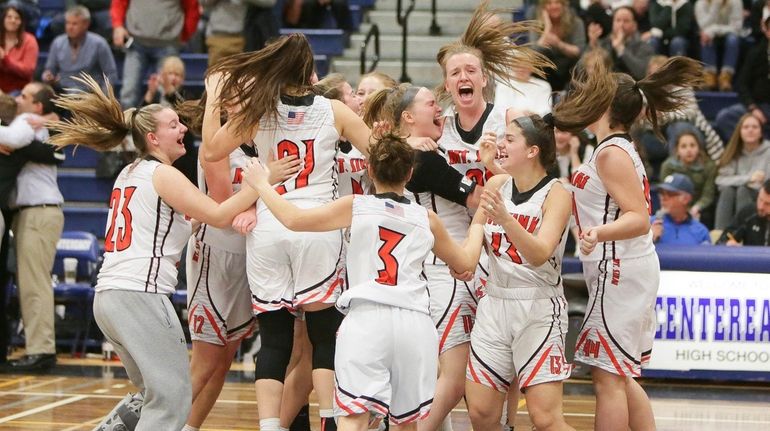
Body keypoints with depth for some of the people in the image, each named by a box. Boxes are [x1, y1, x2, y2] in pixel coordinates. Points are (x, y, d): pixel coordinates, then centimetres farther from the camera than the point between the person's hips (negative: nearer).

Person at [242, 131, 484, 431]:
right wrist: (477, 223, 51)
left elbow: (294, 220, 4)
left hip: (367, 317, -3)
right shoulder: (426, 219, 18)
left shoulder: (355, 207, 10)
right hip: (415, 323, 3)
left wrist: (261, 184, 20)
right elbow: (466, 262, 32)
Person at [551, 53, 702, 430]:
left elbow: (638, 219, -23)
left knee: (608, 378, -8)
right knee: (621, 377, 16)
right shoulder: (620, 148, 14)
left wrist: (599, 233, -40)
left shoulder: (611, 152, -16)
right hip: (625, 271, 10)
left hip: (619, 272, -10)